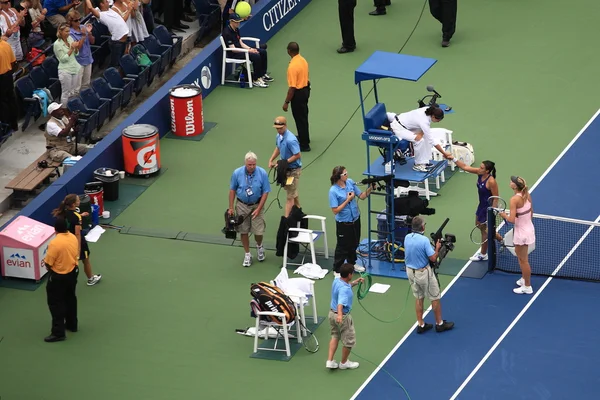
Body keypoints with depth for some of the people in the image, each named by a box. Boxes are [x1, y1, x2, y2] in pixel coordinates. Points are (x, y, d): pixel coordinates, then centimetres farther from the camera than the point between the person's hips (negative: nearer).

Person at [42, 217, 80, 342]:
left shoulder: (55, 243, -29)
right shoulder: (73, 238, -6)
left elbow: (48, 263, -21)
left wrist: (49, 268, 1)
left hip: (58, 277, -7)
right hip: (72, 273, 7)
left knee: (56, 304, 3)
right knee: (70, 299, 24)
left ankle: (58, 333, 5)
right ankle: (72, 324, 38)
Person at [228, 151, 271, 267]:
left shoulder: (262, 173, -16)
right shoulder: (237, 173, -12)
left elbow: (265, 192, -9)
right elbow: (232, 190, 0)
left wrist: (258, 209, -13)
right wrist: (231, 208, 0)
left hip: (257, 205, -1)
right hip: (242, 205, 1)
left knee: (259, 231, -3)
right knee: (243, 231, 4)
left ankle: (259, 246, 30)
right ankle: (247, 255, 21)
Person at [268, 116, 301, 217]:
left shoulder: (290, 140, -29)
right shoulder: (279, 136, -1)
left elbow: (298, 155, -26)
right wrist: (271, 160, 4)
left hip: (293, 170, -9)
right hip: (286, 168, 9)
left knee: (290, 195, -5)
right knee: (292, 191, 25)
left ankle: (286, 217, -4)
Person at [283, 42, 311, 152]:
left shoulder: (293, 66, -28)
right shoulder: (303, 60, -1)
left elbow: (292, 87, -26)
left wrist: (286, 102, -19)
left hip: (298, 93, -9)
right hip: (305, 89, 9)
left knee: (300, 118, 3)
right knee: (303, 115, 25)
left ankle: (304, 145, 11)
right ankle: (304, 137, 43)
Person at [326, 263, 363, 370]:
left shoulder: (336, 280, -3)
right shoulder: (344, 289, -31)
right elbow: (341, 303, -47)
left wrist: (356, 282, 11)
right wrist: (340, 314, -61)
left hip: (332, 312, 9)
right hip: (343, 316, -9)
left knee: (335, 336, 26)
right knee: (349, 340, 12)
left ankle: (330, 361, 19)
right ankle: (344, 362, 28)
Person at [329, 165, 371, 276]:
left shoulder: (350, 182, -6)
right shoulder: (333, 191, -22)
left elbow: (362, 196, 2)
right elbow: (335, 210, -22)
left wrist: (370, 189, -15)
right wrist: (348, 200, -24)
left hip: (355, 219, 6)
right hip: (343, 223, -6)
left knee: (354, 244, 23)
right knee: (343, 246, 5)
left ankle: (352, 263, 45)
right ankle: (337, 270, 20)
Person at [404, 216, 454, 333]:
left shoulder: (407, 238, -6)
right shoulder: (424, 240, -25)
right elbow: (433, 258, -21)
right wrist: (437, 248, -3)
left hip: (410, 271, 6)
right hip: (423, 272, -6)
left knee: (418, 298, 19)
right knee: (435, 298, 11)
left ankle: (421, 325, 24)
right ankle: (439, 324, 23)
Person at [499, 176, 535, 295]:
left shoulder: (514, 199, -26)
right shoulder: (527, 195, -3)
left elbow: (512, 219, -28)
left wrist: (504, 215, -8)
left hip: (522, 232, -9)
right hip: (529, 228, 9)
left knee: (523, 260, 7)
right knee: (520, 256, 28)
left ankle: (527, 287, 20)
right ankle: (524, 279, 42)